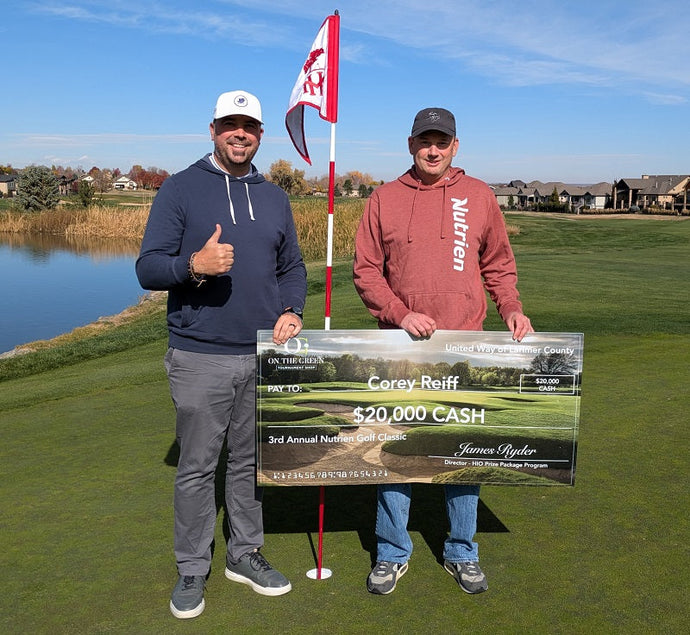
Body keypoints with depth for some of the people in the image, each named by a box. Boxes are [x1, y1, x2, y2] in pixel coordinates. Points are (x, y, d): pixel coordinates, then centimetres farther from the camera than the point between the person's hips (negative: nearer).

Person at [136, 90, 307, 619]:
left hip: (264, 355, 4)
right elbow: (148, 268, -5)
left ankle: (245, 554, 30)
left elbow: (292, 268, 18)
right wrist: (194, 264, -25)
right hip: (200, 357, -4)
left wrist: (291, 312, -1)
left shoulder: (274, 197, 14)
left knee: (252, 461, 14)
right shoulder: (180, 189, 0)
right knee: (197, 467, 4)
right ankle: (192, 569, 20)